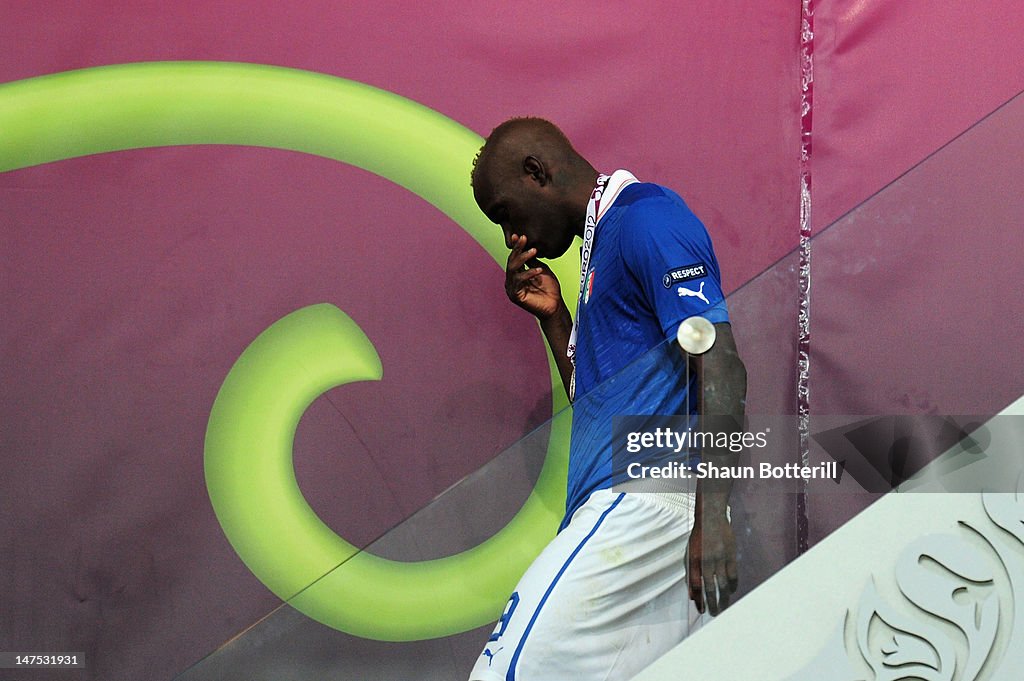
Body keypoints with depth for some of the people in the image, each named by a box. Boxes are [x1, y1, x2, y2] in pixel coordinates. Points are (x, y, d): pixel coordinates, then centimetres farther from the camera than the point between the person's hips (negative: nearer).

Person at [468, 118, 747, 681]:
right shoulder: (605, 240, 27)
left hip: (644, 498, -10)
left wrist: (712, 518, -24)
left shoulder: (647, 218, -4)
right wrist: (550, 314, 19)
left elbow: (720, 367, -15)